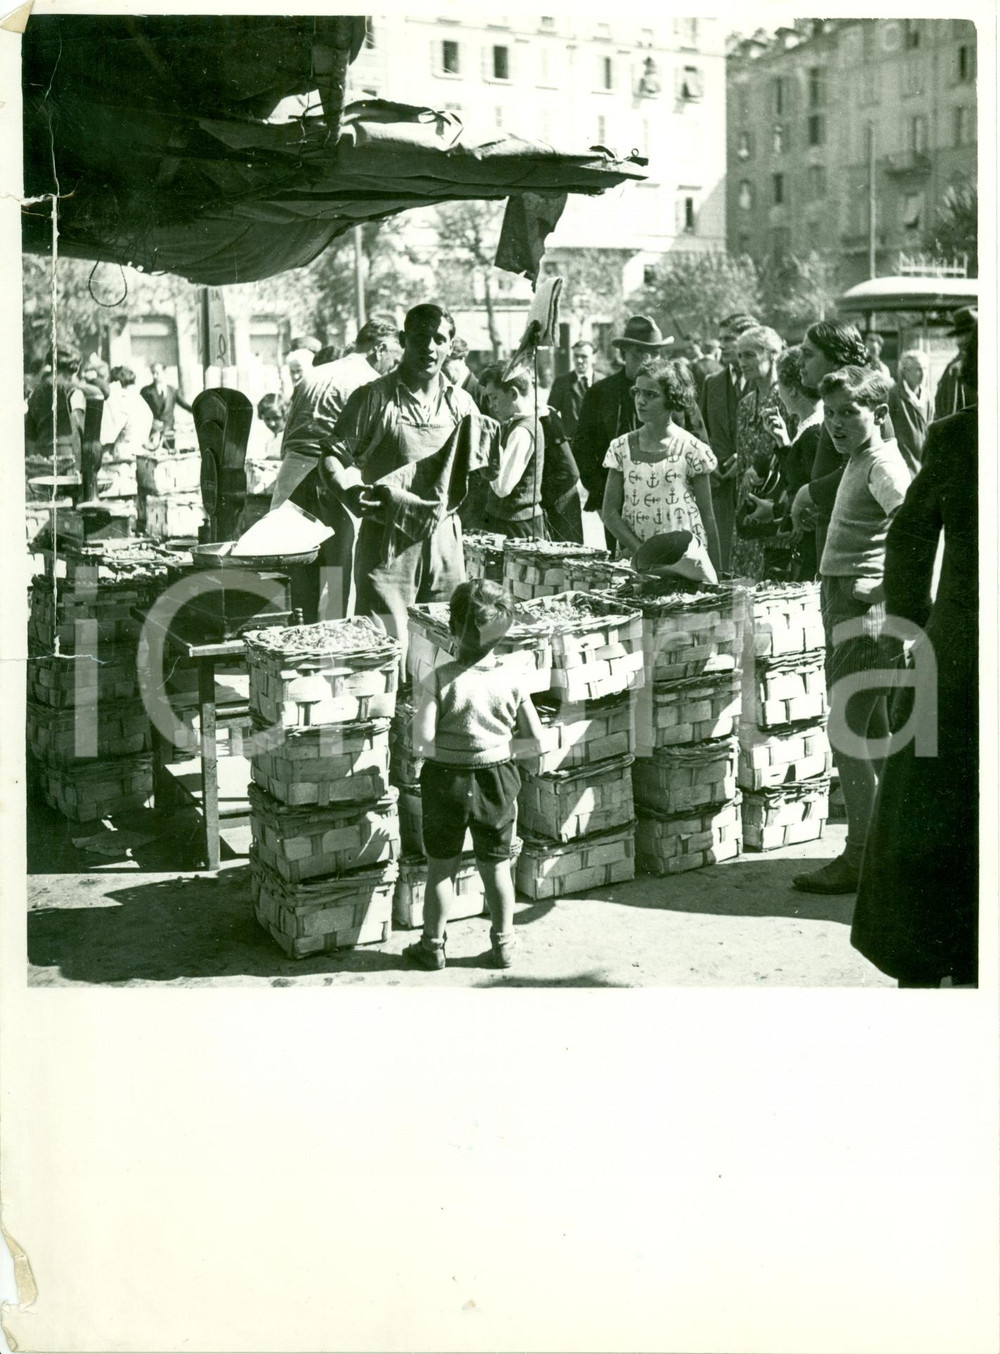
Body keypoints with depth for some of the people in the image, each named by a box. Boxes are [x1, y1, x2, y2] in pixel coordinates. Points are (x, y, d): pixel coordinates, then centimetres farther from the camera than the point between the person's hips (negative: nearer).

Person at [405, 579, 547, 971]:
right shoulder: (510, 682, -9)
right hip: (497, 781, 2)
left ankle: (433, 946, 22)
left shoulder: (438, 681, -17)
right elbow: (537, 740, -3)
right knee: (496, 866, 16)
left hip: (447, 782, -2)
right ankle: (503, 945, 26)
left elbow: (423, 743, -20)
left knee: (441, 867, 13)